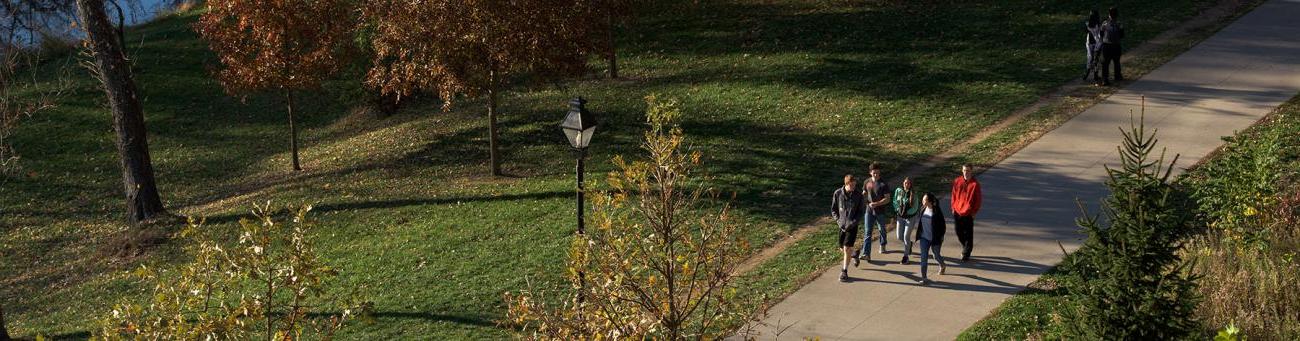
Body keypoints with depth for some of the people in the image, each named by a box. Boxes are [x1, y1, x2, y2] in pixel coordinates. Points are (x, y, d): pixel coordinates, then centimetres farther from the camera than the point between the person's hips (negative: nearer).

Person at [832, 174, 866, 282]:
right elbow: (833, 210, 4)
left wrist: (852, 222, -16)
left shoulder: (858, 195, -9)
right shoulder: (838, 193, -6)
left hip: (853, 225, -3)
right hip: (842, 225, 3)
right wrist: (839, 221, -10)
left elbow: (861, 211, -4)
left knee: (847, 248, -12)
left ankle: (844, 271, 0)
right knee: (842, 249, 14)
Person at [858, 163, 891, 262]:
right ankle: (866, 253, -13)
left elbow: (887, 199, -14)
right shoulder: (867, 182, 2)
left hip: (880, 211, -2)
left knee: (881, 229, 17)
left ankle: (882, 245, 45)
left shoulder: (883, 184, -11)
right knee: (867, 231, -7)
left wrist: (876, 204, -25)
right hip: (869, 210, 3)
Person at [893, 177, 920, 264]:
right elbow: (895, 202, 10)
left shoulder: (913, 194, -13)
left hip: (910, 218, -4)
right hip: (900, 217, 4)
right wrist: (897, 209, 0)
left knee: (906, 237, -3)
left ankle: (905, 256, 11)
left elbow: (915, 208, -9)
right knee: (899, 237, 8)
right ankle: (909, 244, 41)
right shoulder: (898, 191, -3)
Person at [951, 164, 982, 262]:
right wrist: (953, 207, 6)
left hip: (968, 214, -4)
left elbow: (978, 199, -5)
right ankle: (966, 247, 37)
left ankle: (966, 254, 11)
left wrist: (974, 212, -7)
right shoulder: (957, 181, 0)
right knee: (959, 233, 13)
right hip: (957, 212, 4)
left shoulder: (975, 184, -10)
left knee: (968, 235, 2)